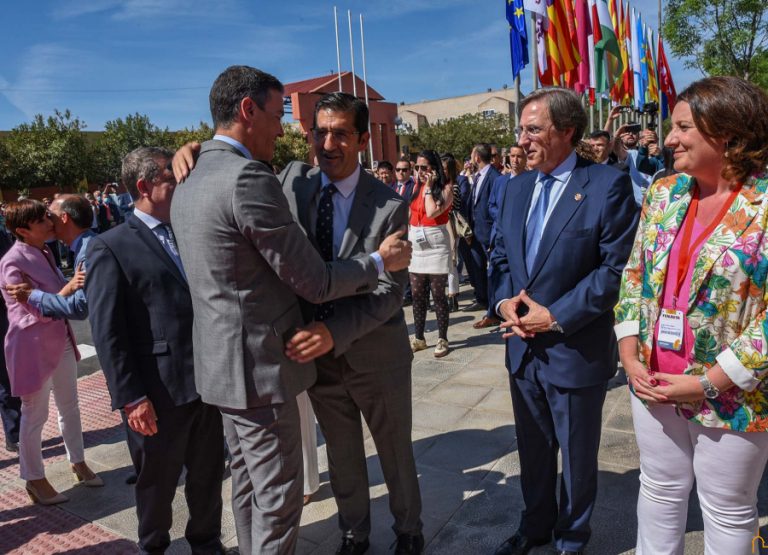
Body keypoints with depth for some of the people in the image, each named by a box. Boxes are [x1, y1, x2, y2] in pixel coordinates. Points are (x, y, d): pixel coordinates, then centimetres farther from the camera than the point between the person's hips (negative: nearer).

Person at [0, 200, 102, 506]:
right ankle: (34, 480, 23)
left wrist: (76, 283, -1)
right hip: (33, 345, -8)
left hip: (60, 339, 8)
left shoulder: (43, 252, 5)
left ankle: (78, 463, 32)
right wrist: (69, 287, -36)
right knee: (35, 415, 6)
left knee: (69, 405, 17)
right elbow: (41, 310, -23)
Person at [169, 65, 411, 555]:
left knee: (249, 485, 23)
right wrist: (380, 261, -4)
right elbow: (315, 283, -18)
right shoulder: (250, 179, -21)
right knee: (278, 499, 6)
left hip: (223, 362, 10)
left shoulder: (189, 184, 8)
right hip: (259, 367, -10)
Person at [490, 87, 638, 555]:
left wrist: (555, 317, -18)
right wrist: (504, 299, -7)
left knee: (577, 456, 15)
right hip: (523, 347, 6)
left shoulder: (609, 185, -12)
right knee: (533, 449, 22)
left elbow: (616, 267, -16)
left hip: (575, 350, -5)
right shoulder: (518, 188, 8)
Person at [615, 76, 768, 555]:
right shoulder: (663, 193, 2)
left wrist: (708, 383, -17)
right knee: (659, 491, 21)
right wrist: (630, 355, -2)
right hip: (653, 383, 5)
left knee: (728, 513, 16)